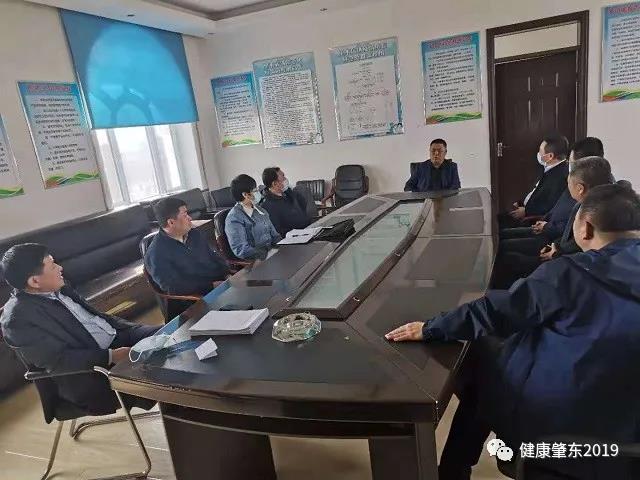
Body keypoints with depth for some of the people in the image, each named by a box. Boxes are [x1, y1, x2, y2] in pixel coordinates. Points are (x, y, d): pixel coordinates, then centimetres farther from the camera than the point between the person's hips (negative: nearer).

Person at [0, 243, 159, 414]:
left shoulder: (57, 290, 7)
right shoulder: (18, 317, -16)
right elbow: (58, 360, -20)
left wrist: (131, 328, 7)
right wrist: (111, 356, -25)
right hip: (86, 370, -8)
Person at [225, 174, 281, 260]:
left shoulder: (258, 209, 14)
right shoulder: (234, 219, -11)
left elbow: (274, 234, 17)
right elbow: (241, 250, -18)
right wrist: (266, 254, -27)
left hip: (272, 250, 8)